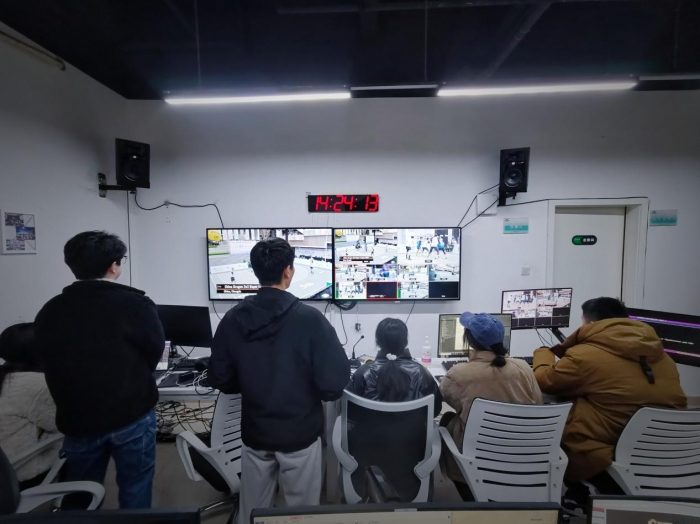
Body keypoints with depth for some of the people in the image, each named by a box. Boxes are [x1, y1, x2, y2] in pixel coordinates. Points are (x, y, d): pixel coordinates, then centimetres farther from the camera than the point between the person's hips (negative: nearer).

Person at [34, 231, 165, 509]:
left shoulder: (49, 312, -4)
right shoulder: (136, 304, -19)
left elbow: (48, 365, 7)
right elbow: (154, 353, -7)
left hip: (76, 419, 4)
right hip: (132, 416, -4)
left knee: (80, 497, 23)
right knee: (134, 489, 15)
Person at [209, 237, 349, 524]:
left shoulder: (232, 320, -9)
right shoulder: (310, 318, -22)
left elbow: (220, 379, 0)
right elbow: (334, 382, -20)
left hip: (254, 434, 4)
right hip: (300, 433, -3)